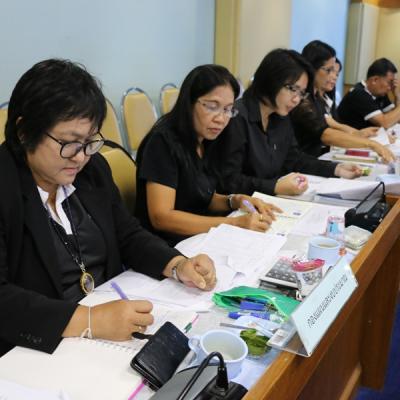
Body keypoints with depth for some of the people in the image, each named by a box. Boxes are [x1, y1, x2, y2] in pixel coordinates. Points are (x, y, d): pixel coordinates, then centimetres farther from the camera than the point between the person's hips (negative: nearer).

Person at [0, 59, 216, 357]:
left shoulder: (93, 169, 3)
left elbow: (128, 235, 10)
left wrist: (178, 265, -7)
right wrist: (87, 321, -33)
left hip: (113, 319, 7)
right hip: (41, 349, -6)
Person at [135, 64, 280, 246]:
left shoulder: (206, 140, 5)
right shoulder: (163, 141, -18)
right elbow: (161, 217, -23)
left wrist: (235, 201, -5)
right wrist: (234, 223, -26)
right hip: (164, 246, -7)